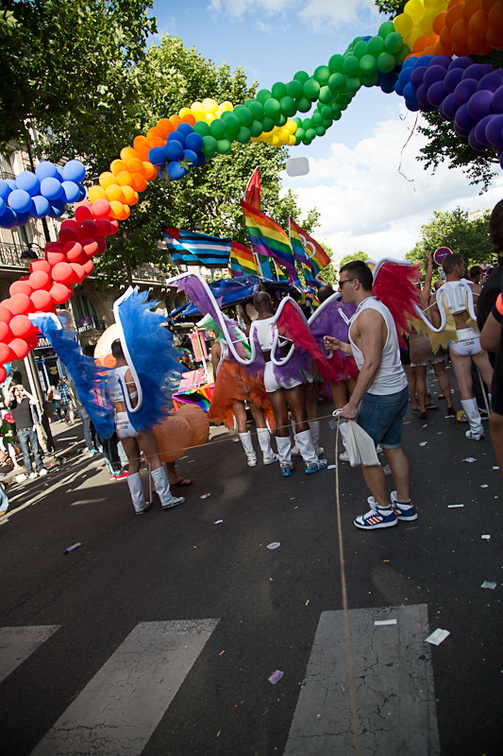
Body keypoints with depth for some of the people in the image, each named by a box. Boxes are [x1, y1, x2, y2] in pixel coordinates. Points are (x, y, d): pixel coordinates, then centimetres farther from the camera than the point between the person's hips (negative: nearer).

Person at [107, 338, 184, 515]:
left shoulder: (108, 375, 8)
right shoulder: (130, 371, -11)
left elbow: (110, 402, 13)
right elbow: (135, 402, -10)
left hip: (120, 423, 6)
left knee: (133, 463, 13)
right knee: (154, 458, 2)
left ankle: (139, 504, 17)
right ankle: (166, 499, 6)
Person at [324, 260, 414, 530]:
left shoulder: (368, 314, -20)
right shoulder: (378, 308, 12)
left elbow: (371, 364, -26)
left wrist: (353, 403, -23)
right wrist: (341, 346, 18)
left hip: (380, 396, -10)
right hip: (398, 389, 10)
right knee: (392, 446, 18)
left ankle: (384, 510, 15)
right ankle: (405, 505, 29)